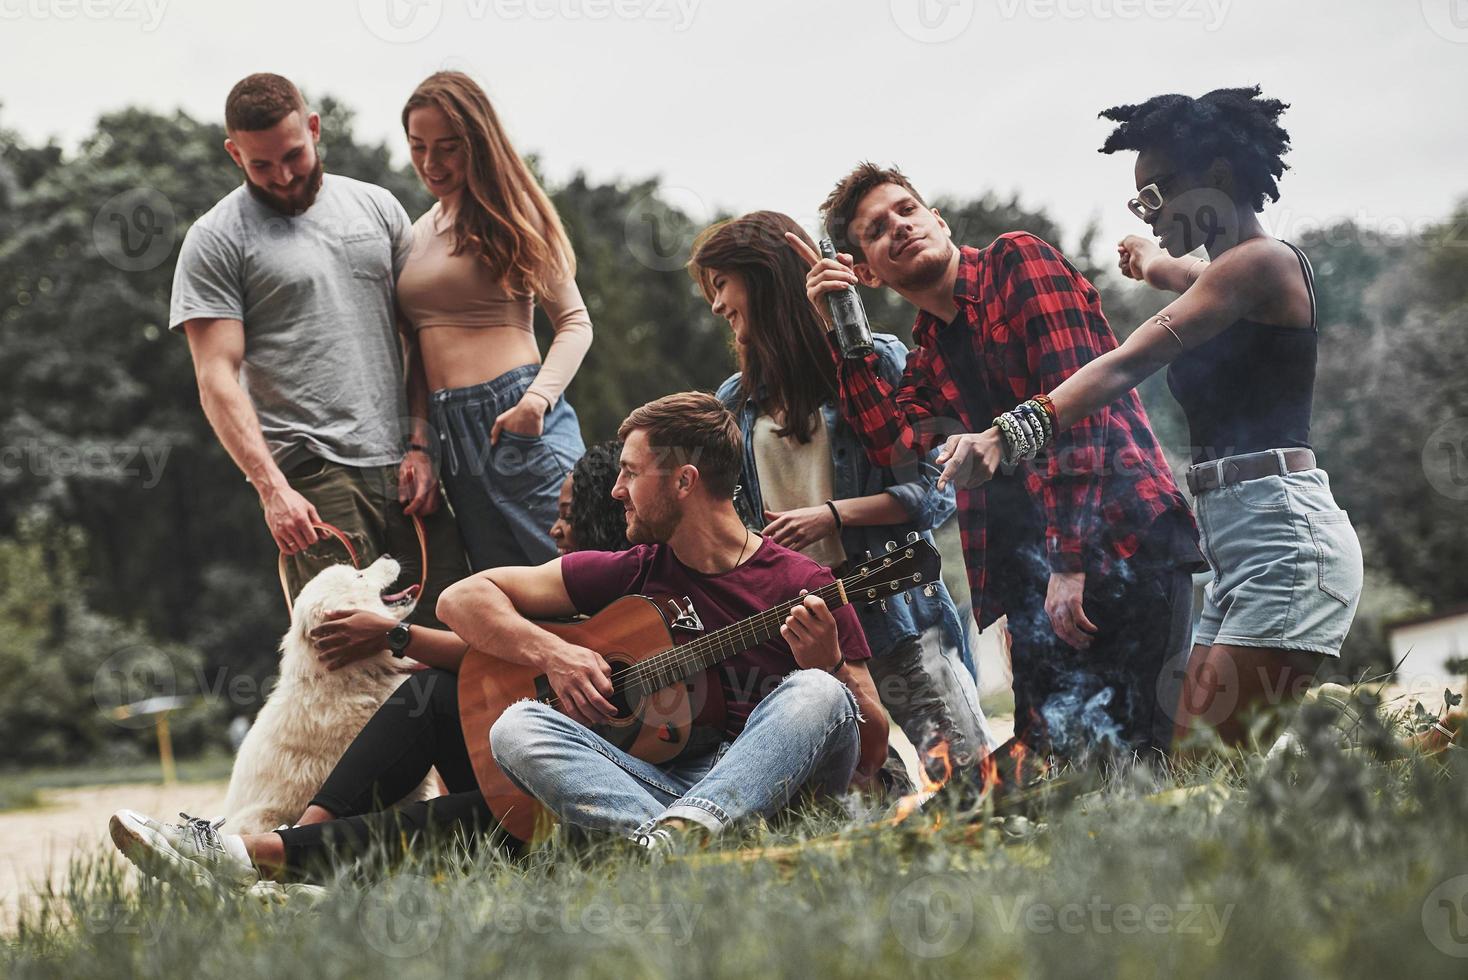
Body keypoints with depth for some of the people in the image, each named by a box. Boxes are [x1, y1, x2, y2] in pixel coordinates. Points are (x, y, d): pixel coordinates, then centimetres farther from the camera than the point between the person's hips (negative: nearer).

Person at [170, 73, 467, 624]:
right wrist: (273, 488, -16)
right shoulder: (215, 241, 2)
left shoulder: (377, 208, 15)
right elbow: (218, 378, -5)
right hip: (311, 476, -4)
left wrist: (421, 445, 4)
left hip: (403, 464, 4)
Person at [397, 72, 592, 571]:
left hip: (516, 418, -6)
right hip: (451, 433, 6)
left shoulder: (511, 212, 2)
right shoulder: (417, 234, 19)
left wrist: (538, 397, -18)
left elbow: (575, 322, -1)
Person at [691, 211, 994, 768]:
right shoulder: (736, 401, 14)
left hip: (892, 603, -4)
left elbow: (933, 493, -4)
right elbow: (731, 518, 19)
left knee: (971, 772, -9)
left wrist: (832, 515, -13)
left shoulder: (875, 360, 0)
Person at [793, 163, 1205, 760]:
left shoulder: (1019, 262, 2)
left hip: (1123, 537, -7)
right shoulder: (928, 358, 23)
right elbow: (893, 443, 4)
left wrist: (1071, 558, -17)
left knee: (1123, 749, -16)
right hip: (1034, 569, 7)